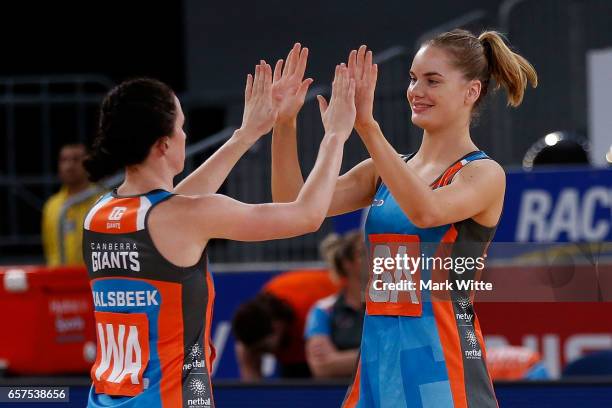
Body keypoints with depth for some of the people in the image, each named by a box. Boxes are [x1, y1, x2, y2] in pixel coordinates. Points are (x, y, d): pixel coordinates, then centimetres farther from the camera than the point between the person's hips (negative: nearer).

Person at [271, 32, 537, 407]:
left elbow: (426, 211, -25)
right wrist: (283, 124, -7)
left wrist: (367, 126, -30)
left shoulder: (485, 174, -4)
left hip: (442, 365, -6)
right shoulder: (385, 170, 14)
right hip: (378, 358, 6)